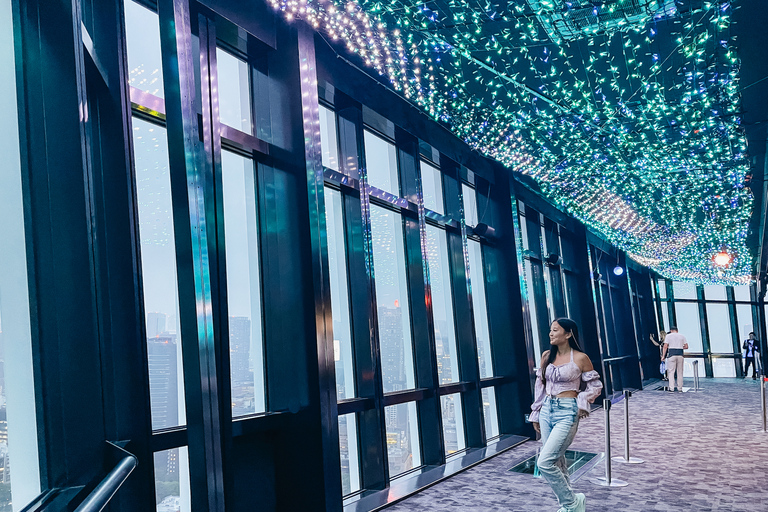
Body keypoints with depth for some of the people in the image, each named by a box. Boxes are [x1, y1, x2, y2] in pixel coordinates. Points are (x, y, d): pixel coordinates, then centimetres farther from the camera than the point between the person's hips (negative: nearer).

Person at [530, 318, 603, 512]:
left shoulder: (580, 358, -8)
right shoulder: (547, 356, 7)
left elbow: (595, 385, 1)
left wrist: (583, 401, -16)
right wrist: (536, 414, 16)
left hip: (567, 413, -6)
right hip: (547, 410, 6)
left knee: (545, 463, -13)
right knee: (556, 462, 12)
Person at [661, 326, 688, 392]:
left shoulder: (668, 336, 2)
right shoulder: (682, 336, 10)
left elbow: (665, 346, -4)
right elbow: (686, 346, 6)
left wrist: (663, 356, -1)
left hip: (671, 355, -3)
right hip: (680, 355, 3)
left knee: (671, 371, -1)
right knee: (680, 372, 9)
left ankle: (671, 388, -7)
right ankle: (680, 388, 9)